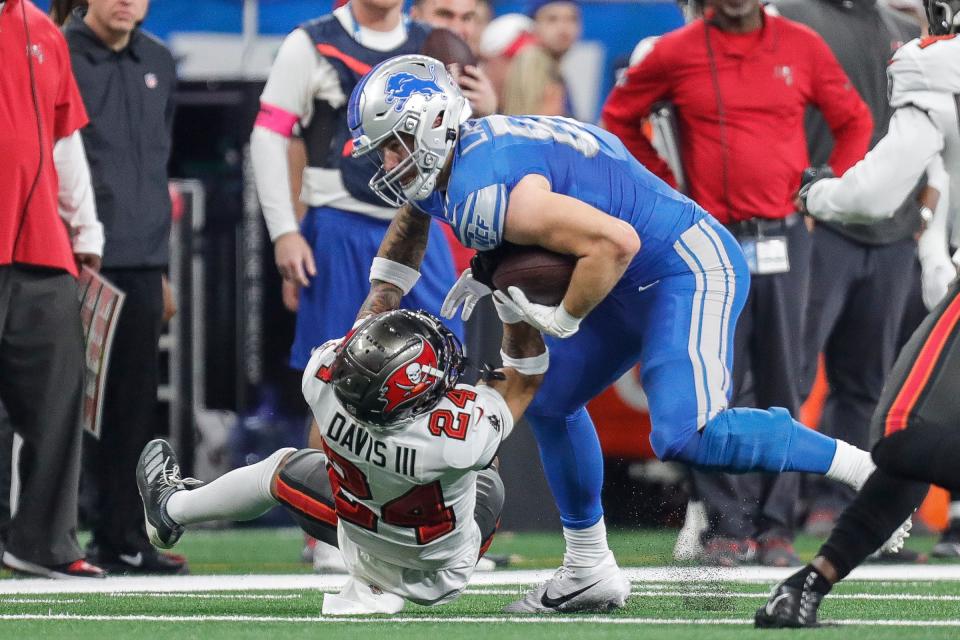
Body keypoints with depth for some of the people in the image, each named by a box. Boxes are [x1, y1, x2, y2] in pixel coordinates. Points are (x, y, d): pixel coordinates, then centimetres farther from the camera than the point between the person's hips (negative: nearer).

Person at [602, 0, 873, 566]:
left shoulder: (802, 47, 4)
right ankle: (730, 524, 2)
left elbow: (854, 121, 15)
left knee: (782, 387, 2)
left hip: (783, 240, 1)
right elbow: (619, 118, 15)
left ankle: (777, 522, 7)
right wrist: (664, 186, 8)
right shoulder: (676, 54, 2)